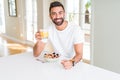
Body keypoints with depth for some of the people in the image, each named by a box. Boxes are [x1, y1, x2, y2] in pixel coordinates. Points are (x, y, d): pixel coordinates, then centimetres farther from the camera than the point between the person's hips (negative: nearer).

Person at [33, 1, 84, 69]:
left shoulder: (76, 29, -15)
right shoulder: (49, 30, -4)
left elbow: (79, 54, -19)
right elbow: (36, 54, -5)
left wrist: (72, 62, -40)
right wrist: (39, 41, -25)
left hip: (74, 65, -1)